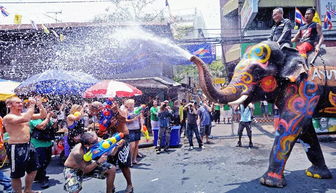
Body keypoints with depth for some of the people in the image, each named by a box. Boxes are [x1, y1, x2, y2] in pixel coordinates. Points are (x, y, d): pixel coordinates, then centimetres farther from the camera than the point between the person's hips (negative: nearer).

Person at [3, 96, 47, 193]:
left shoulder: (24, 114, 10)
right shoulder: (8, 117, -14)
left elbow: (43, 115, 9)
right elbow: (25, 119, -34)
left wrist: (40, 105, -6)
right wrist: (32, 105, -25)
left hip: (28, 145, 9)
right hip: (16, 148, -8)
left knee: (33, 169, 20)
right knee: (17, 174, 5)